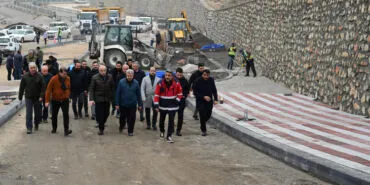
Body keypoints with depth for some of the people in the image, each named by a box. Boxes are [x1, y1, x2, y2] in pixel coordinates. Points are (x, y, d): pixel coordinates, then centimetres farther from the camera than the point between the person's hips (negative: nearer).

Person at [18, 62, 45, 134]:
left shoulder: (39, 76, -6)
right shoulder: (25, 76, -3)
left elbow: (43, 87, -6)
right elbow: (21, 88, 4)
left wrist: (41, 96, -16)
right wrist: (20, 97, 5)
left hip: (37, 98, 0)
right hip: (28, 98, 0)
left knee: (38, 113, 10)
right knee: (28, 113, -5)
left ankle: (36, 125, 31)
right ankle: (29, 128, -2)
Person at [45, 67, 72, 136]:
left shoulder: (68, 79, -3)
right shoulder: (54, 79, -13)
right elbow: (48, 90, -11)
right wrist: (47, 101, -14)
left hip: (65, 100, 1)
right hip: (55, 100, -1)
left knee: (66, 114, -12)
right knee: (54, 115, 12)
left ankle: (66, 130, -14)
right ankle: (54, 129, 30)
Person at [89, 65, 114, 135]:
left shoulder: (110, 77, 2)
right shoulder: (95, 78, -5)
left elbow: (112, 87, 8)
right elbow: (91, 89, -6)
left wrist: (112, 97, 4)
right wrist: (91, 99, -15)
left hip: (107, 99, 3)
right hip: (98, 99, -3)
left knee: (106, 114, 6)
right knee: (100, 114, -4)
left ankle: (102, 124, 32)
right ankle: (101, 129, 7)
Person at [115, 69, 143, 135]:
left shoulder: (136, 83, -2)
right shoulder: (121, 82, -7)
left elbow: (138, 94, 4)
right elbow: (118, 93, -5)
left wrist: (140, 104, 5)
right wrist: (117, 104, -7)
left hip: (132, 105, 0)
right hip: (123, 104, 0)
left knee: (132, 118, 2)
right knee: (122, 117, 14)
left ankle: (130, 131, 17)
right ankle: (121, 126, 41)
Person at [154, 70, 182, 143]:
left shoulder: (176, 84, -8)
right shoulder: (160, 84, -12)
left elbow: (180, 93, 7)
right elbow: (156, 94, -8)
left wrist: (177, 100, -5)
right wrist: (156, 105, -12)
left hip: (172, 106, -1)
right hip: (162, 106, 1)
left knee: (171, 121, -6)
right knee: (162, 120, 17)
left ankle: (169, 136, 1)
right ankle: (162, 131, 44)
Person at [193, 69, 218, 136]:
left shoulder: (211, 80, -2)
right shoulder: (198, 81, -15)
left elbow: (214, 90, 9)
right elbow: (195, 92, -14)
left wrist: (215, 99, 1)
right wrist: (203, 97, -23)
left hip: (209, 101, 4)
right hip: (201, 101, -4)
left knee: (208, 115, 7)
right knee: (203, 115, -8)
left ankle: (202, 124, 38)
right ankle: (203, 130, 6)